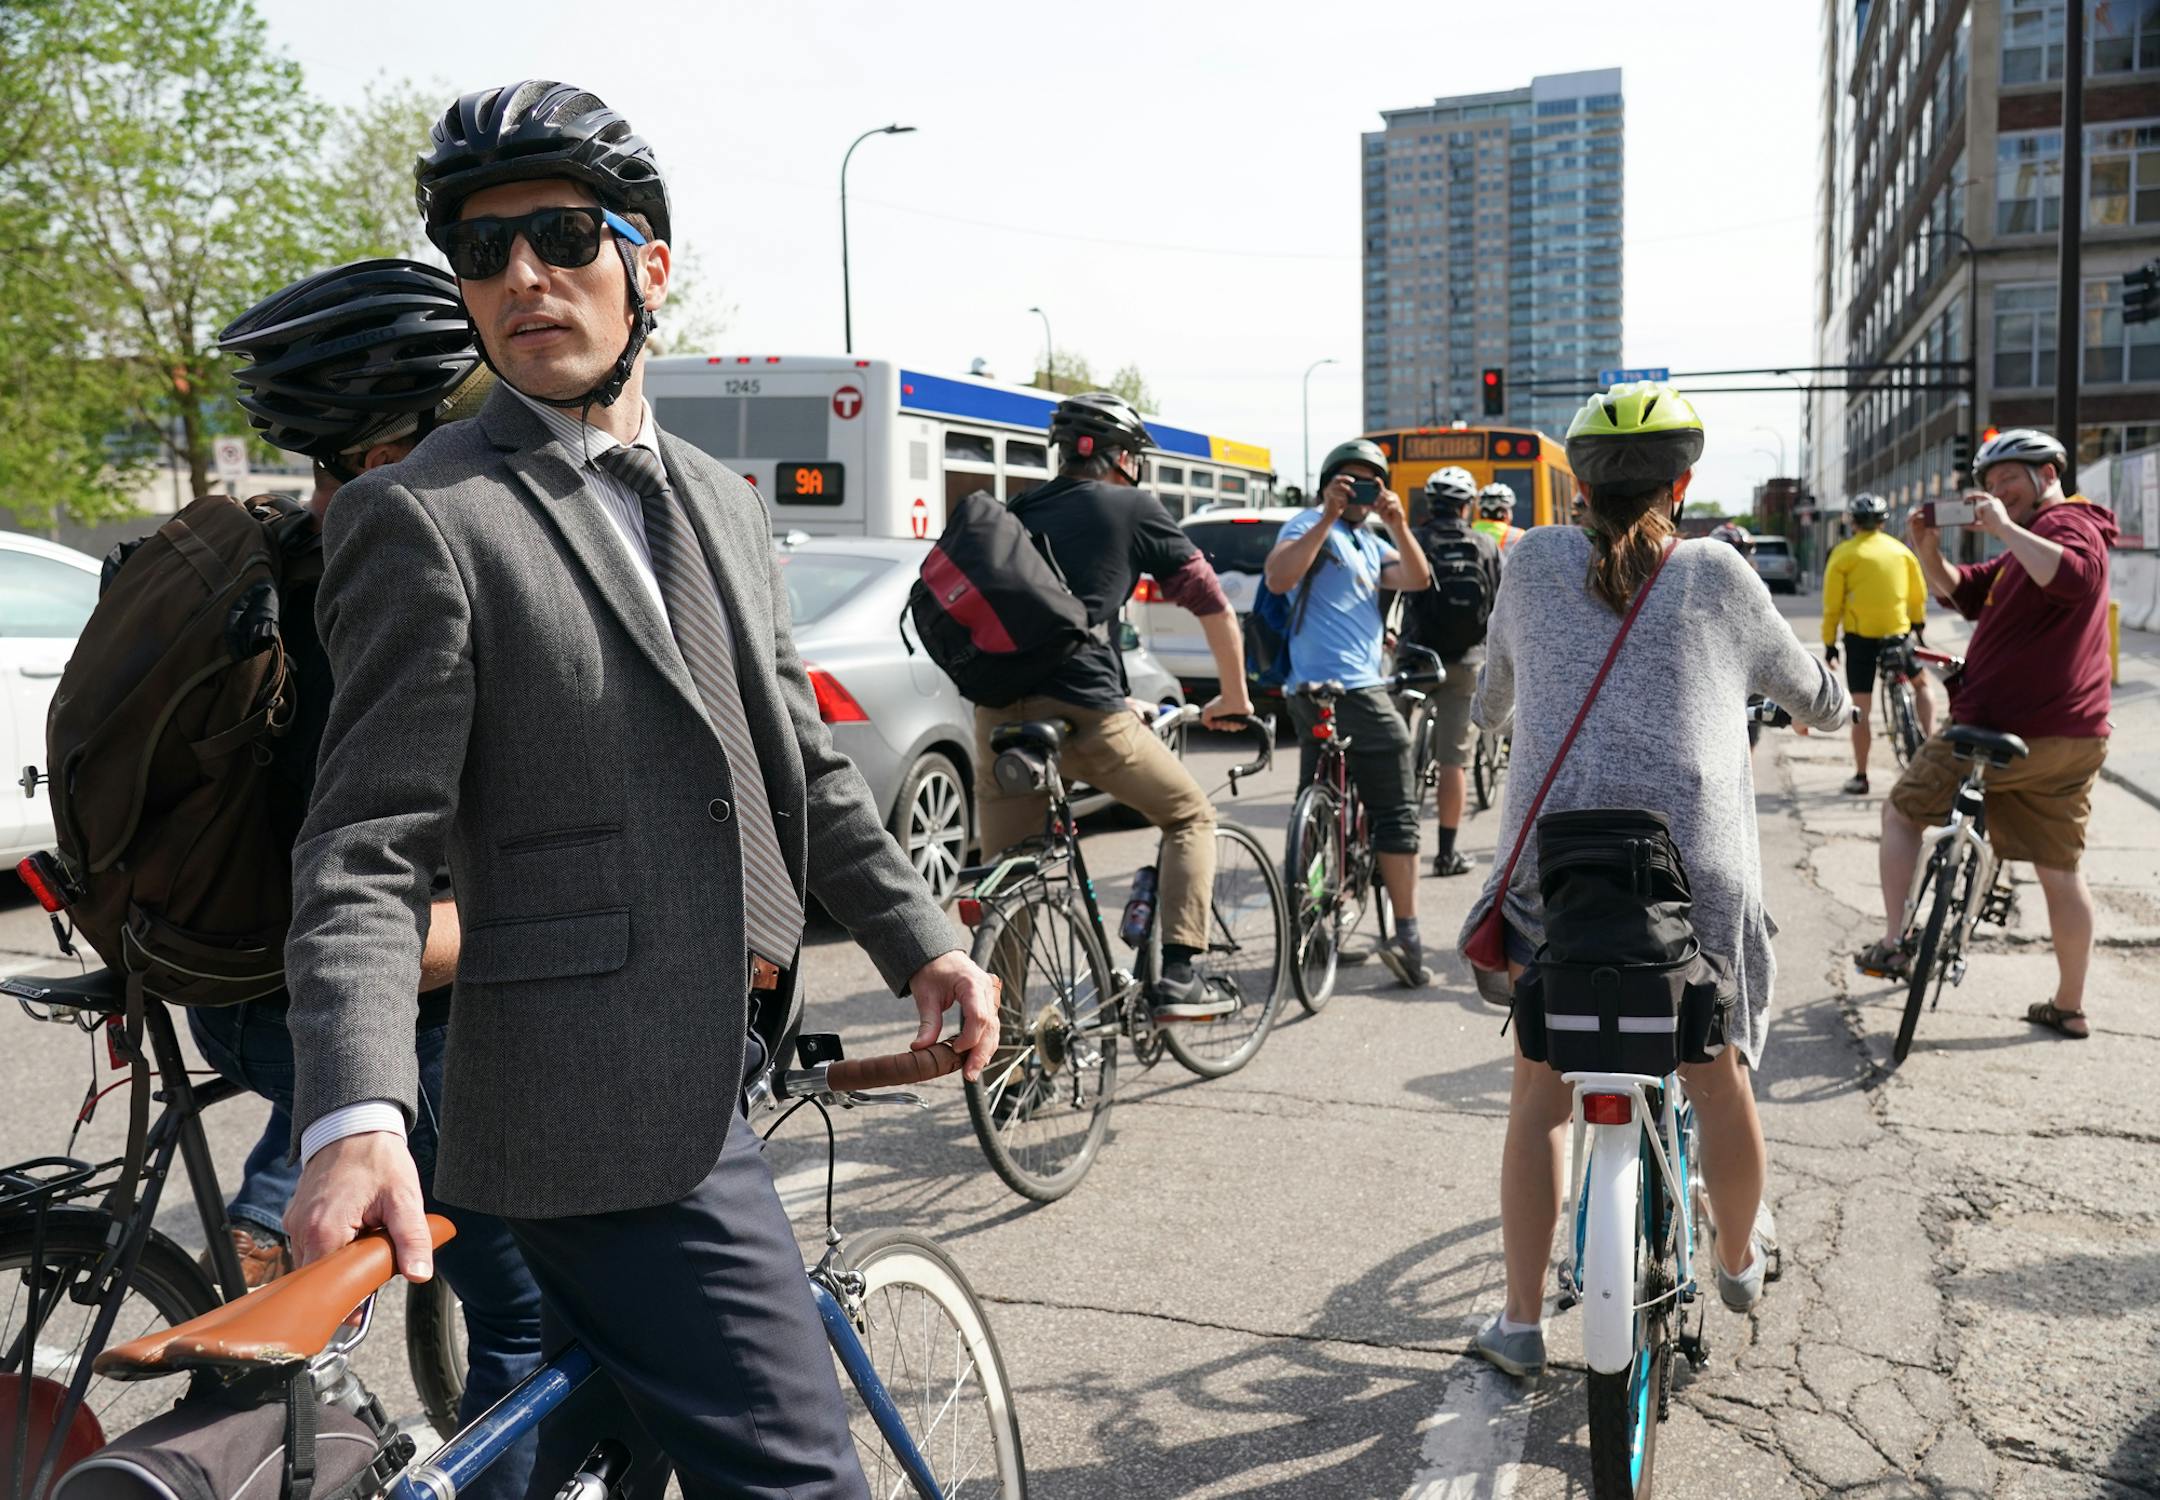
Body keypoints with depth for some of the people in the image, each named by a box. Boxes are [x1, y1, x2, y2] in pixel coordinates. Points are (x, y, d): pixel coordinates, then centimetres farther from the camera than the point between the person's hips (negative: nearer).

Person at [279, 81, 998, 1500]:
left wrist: (920, 940, 15)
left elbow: (800, 758, 19)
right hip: (608, 1103, -8)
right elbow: (366, 852, -15)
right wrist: (357, 1120, -28)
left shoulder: (720, 498, 13)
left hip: (718, 1067, 8)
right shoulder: (422, 518, -10)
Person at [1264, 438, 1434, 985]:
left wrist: (1398, 524, -8)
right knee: (1396, 811, -5)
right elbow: (1278, 577, -22)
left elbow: (1417, 579, 5)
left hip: (1315, 691, 10)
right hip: (1351, 688, -10)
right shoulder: (1310, 526, -3)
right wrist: (1327, 517, -24)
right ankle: (1407, 936, -5)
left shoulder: (1370, 544, 23)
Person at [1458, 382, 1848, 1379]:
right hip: (1696, 868, 0)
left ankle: (1521, 1322, 17)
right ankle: (1740, 1260, 43)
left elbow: (1489, 704, 19)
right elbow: (1808, 693, 21)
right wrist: (1828, 698, 45)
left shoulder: (1535, 562, 5)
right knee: (1719, 1080, 21)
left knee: (1539, 1092, 13)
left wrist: (1492, 714, 43)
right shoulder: (1716, 576, 4)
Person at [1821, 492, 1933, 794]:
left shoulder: (1843, 554, -4)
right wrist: (1918, 622, 29)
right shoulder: (1901, 550, 5)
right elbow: (1918, 594, 11)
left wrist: (1829, 642, 1)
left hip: (1860, 637, -2)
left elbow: (1832, 605, -7)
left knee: (1861, 708, 3)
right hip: (1897, 633, 3)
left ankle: (1860, 776, 5)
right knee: (1920, 684, 27)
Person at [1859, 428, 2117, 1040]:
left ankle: (1892, 943, 4)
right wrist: (1928, 551, 1)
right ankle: (2069, 1006, 17)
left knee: (1902, 810, 7)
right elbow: (1961, 590, 19)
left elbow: (2072, 576, -33)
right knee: (2060, 870, 11)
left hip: (2004, 730, -10)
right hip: (2071, 740, 10)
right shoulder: (2030, 545, 22)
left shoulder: (2066, 524, -9)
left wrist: (2004, 527, -28)